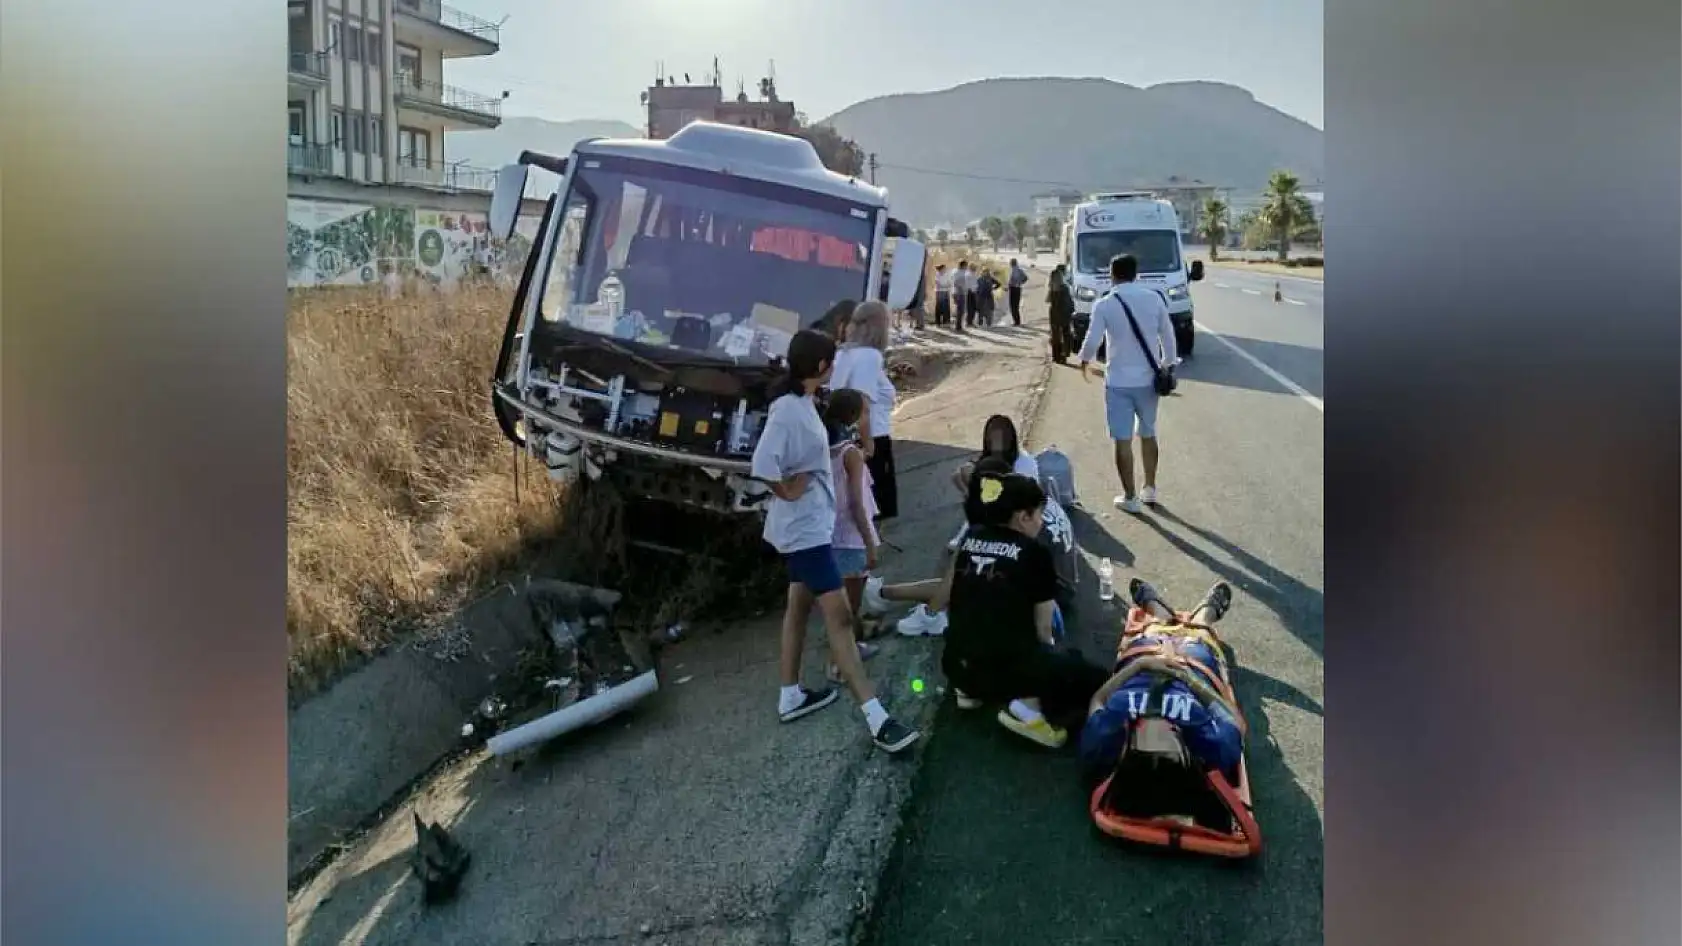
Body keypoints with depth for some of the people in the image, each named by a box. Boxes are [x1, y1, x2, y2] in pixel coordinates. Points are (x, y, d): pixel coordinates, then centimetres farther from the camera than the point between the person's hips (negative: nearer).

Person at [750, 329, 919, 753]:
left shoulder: (803, 403, 6)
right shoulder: (787, 409, -23)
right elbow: (763, 464, -30)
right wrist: (786, 491, -17)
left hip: (813, 523, 10)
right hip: (804, 528, -10)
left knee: (800, 606, 18)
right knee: (839, 616, -11)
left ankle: (791, 696, 31)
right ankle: (877, 719, -10)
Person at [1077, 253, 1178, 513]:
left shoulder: (1104, 305, -9)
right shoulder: (1154, 298, -1)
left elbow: (1092, 341, -8)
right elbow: (1168, 336, 5)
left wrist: (1084, 360, 13)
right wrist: (1168, 365, 19)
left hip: (1119, 381, -3)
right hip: (1148, 379, 3)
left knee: (1123, 441, 5)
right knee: (1148, 434, 20)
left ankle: (1130, 497, 10)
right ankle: (1150, 490, 29)